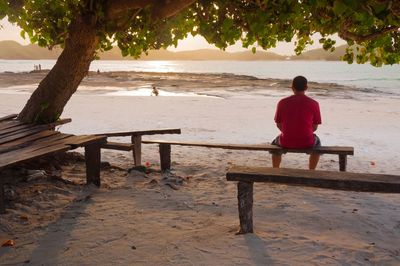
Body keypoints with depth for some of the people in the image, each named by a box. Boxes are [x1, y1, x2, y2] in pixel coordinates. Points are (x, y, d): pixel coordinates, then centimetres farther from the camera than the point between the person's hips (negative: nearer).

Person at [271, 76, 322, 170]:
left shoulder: (282, 102, -3)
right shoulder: (314, 103, -5)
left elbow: (279, 125, 4)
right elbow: (315, 127, 1)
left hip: (286, 143, 0)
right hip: (306, 143, 0)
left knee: (276, 142, 36)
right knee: (317, 141, 36)